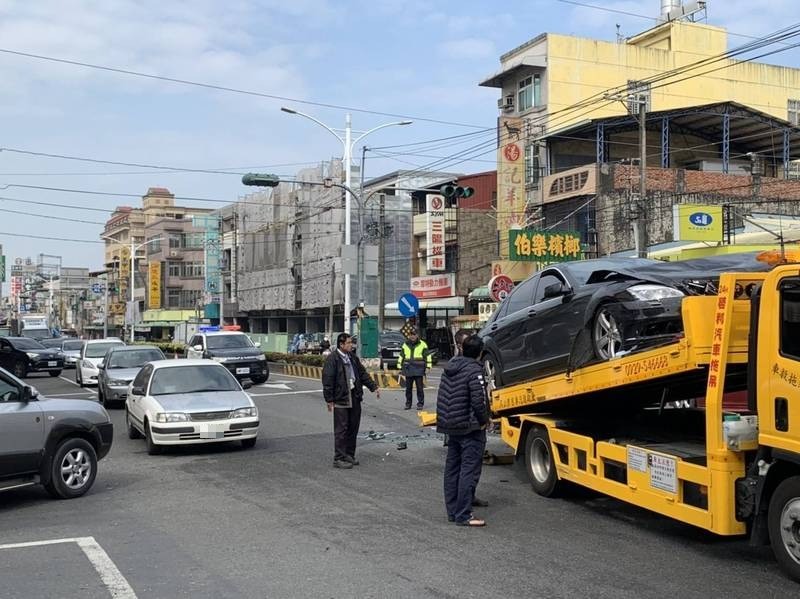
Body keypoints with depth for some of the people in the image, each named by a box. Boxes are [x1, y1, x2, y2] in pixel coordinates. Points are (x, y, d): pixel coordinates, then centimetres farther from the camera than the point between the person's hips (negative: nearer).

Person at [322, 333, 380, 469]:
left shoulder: (352, 357, 12)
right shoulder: (332, 359, -12)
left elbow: (363, 374, 20)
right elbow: (327, 380, -14)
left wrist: (374, 387, 15)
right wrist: (329, 400, -15)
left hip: (354, 398, 8)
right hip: (340, 399, -8)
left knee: (353, 428, 12)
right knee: (341, 430, -4)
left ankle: (349, 455, 23)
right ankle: (339, 459, 3)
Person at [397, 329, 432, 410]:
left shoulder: (422, 344, 2)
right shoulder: (405, 345, 11)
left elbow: (428, 356, 4)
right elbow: (401, 356, 18)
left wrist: (428, 367, -3)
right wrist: (399, 367, 14)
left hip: (418, 370, -3)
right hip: (408, 370, 3)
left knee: (419, 387, -2)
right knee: (408, 388, 6)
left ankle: (420, 404, 6)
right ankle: (408, 403, 15)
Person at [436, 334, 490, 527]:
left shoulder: (449, 367, 8)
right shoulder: (474, 370, -17)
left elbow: (441, 397, 13)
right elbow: (478, 401, -22)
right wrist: (484, 421, -7)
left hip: (451, 426, 8)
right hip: (470, 428, -8)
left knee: (452, 469, 13)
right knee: (469, 471, -4)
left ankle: (452, 511, 20)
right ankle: (463, 515, -4)